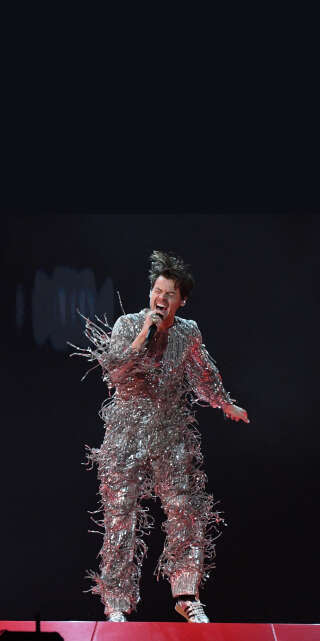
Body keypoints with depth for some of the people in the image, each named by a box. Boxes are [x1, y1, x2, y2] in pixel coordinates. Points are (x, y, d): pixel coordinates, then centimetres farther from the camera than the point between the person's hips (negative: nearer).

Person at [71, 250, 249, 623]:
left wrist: (227, 405, 36)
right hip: (128, 433, -2)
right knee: (121, 513, -5)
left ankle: (186, 594, 11)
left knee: (186, 511, -1)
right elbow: (111, 370, -13)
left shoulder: (188, 333, 7)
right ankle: (116, 601, 1)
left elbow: (205, 374, 25)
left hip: (173, 433, 3)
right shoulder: (127, 325, -1)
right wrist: (143, 336, -18)